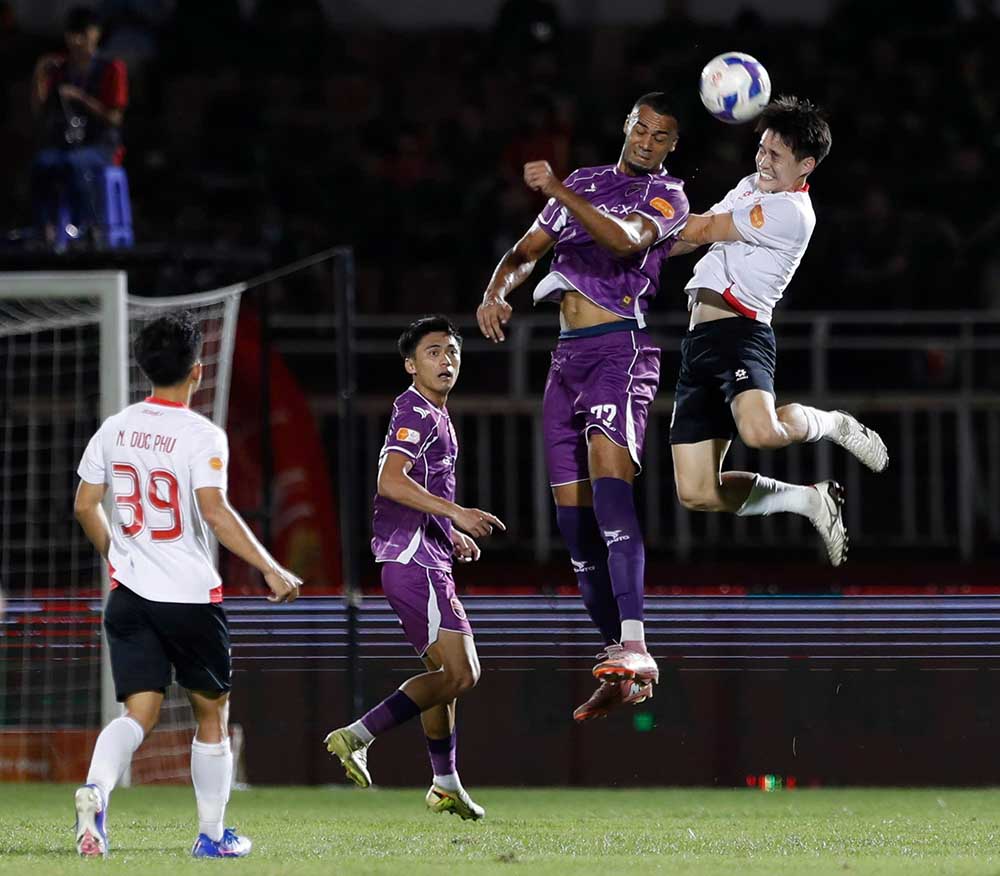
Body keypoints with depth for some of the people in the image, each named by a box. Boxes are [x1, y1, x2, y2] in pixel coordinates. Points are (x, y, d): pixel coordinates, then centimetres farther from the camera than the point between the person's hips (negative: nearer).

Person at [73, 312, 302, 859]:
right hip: (190, 596, -4)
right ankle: (212, 836, 18)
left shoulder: (114, 430, 5)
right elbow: (215, 511, -23)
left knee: (139, 711, 0)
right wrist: (271, 570, -20)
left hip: (129, 592, 4)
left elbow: (85, 506, 12)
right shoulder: (201, 435, -12)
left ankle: (95, 789, -29)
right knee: (212, 712, 13)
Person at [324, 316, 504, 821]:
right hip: (414, 564, -11)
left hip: (425, 561, 11)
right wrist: (455, 513, -28)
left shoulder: (435, 417, 21)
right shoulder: (416, 411, -12)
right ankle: (358, 736, -15)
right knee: (460, 674, -14)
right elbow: (391, 480, -26)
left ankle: (446, 785, 26)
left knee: (445, 673, 17)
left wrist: (452, 536, 25)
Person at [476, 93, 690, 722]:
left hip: (620, 347, -7)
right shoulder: (585, 182, 22)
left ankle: (634, 650, -38)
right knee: (574, 516, 2)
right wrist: (497, 292, -1)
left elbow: (626, 240, -18)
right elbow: (527, 251, 20)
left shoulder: (667, 196, 2)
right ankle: (621, 673, 6)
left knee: (609, 484, -27)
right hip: (568, 356, 7)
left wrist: (560, 192, -26)